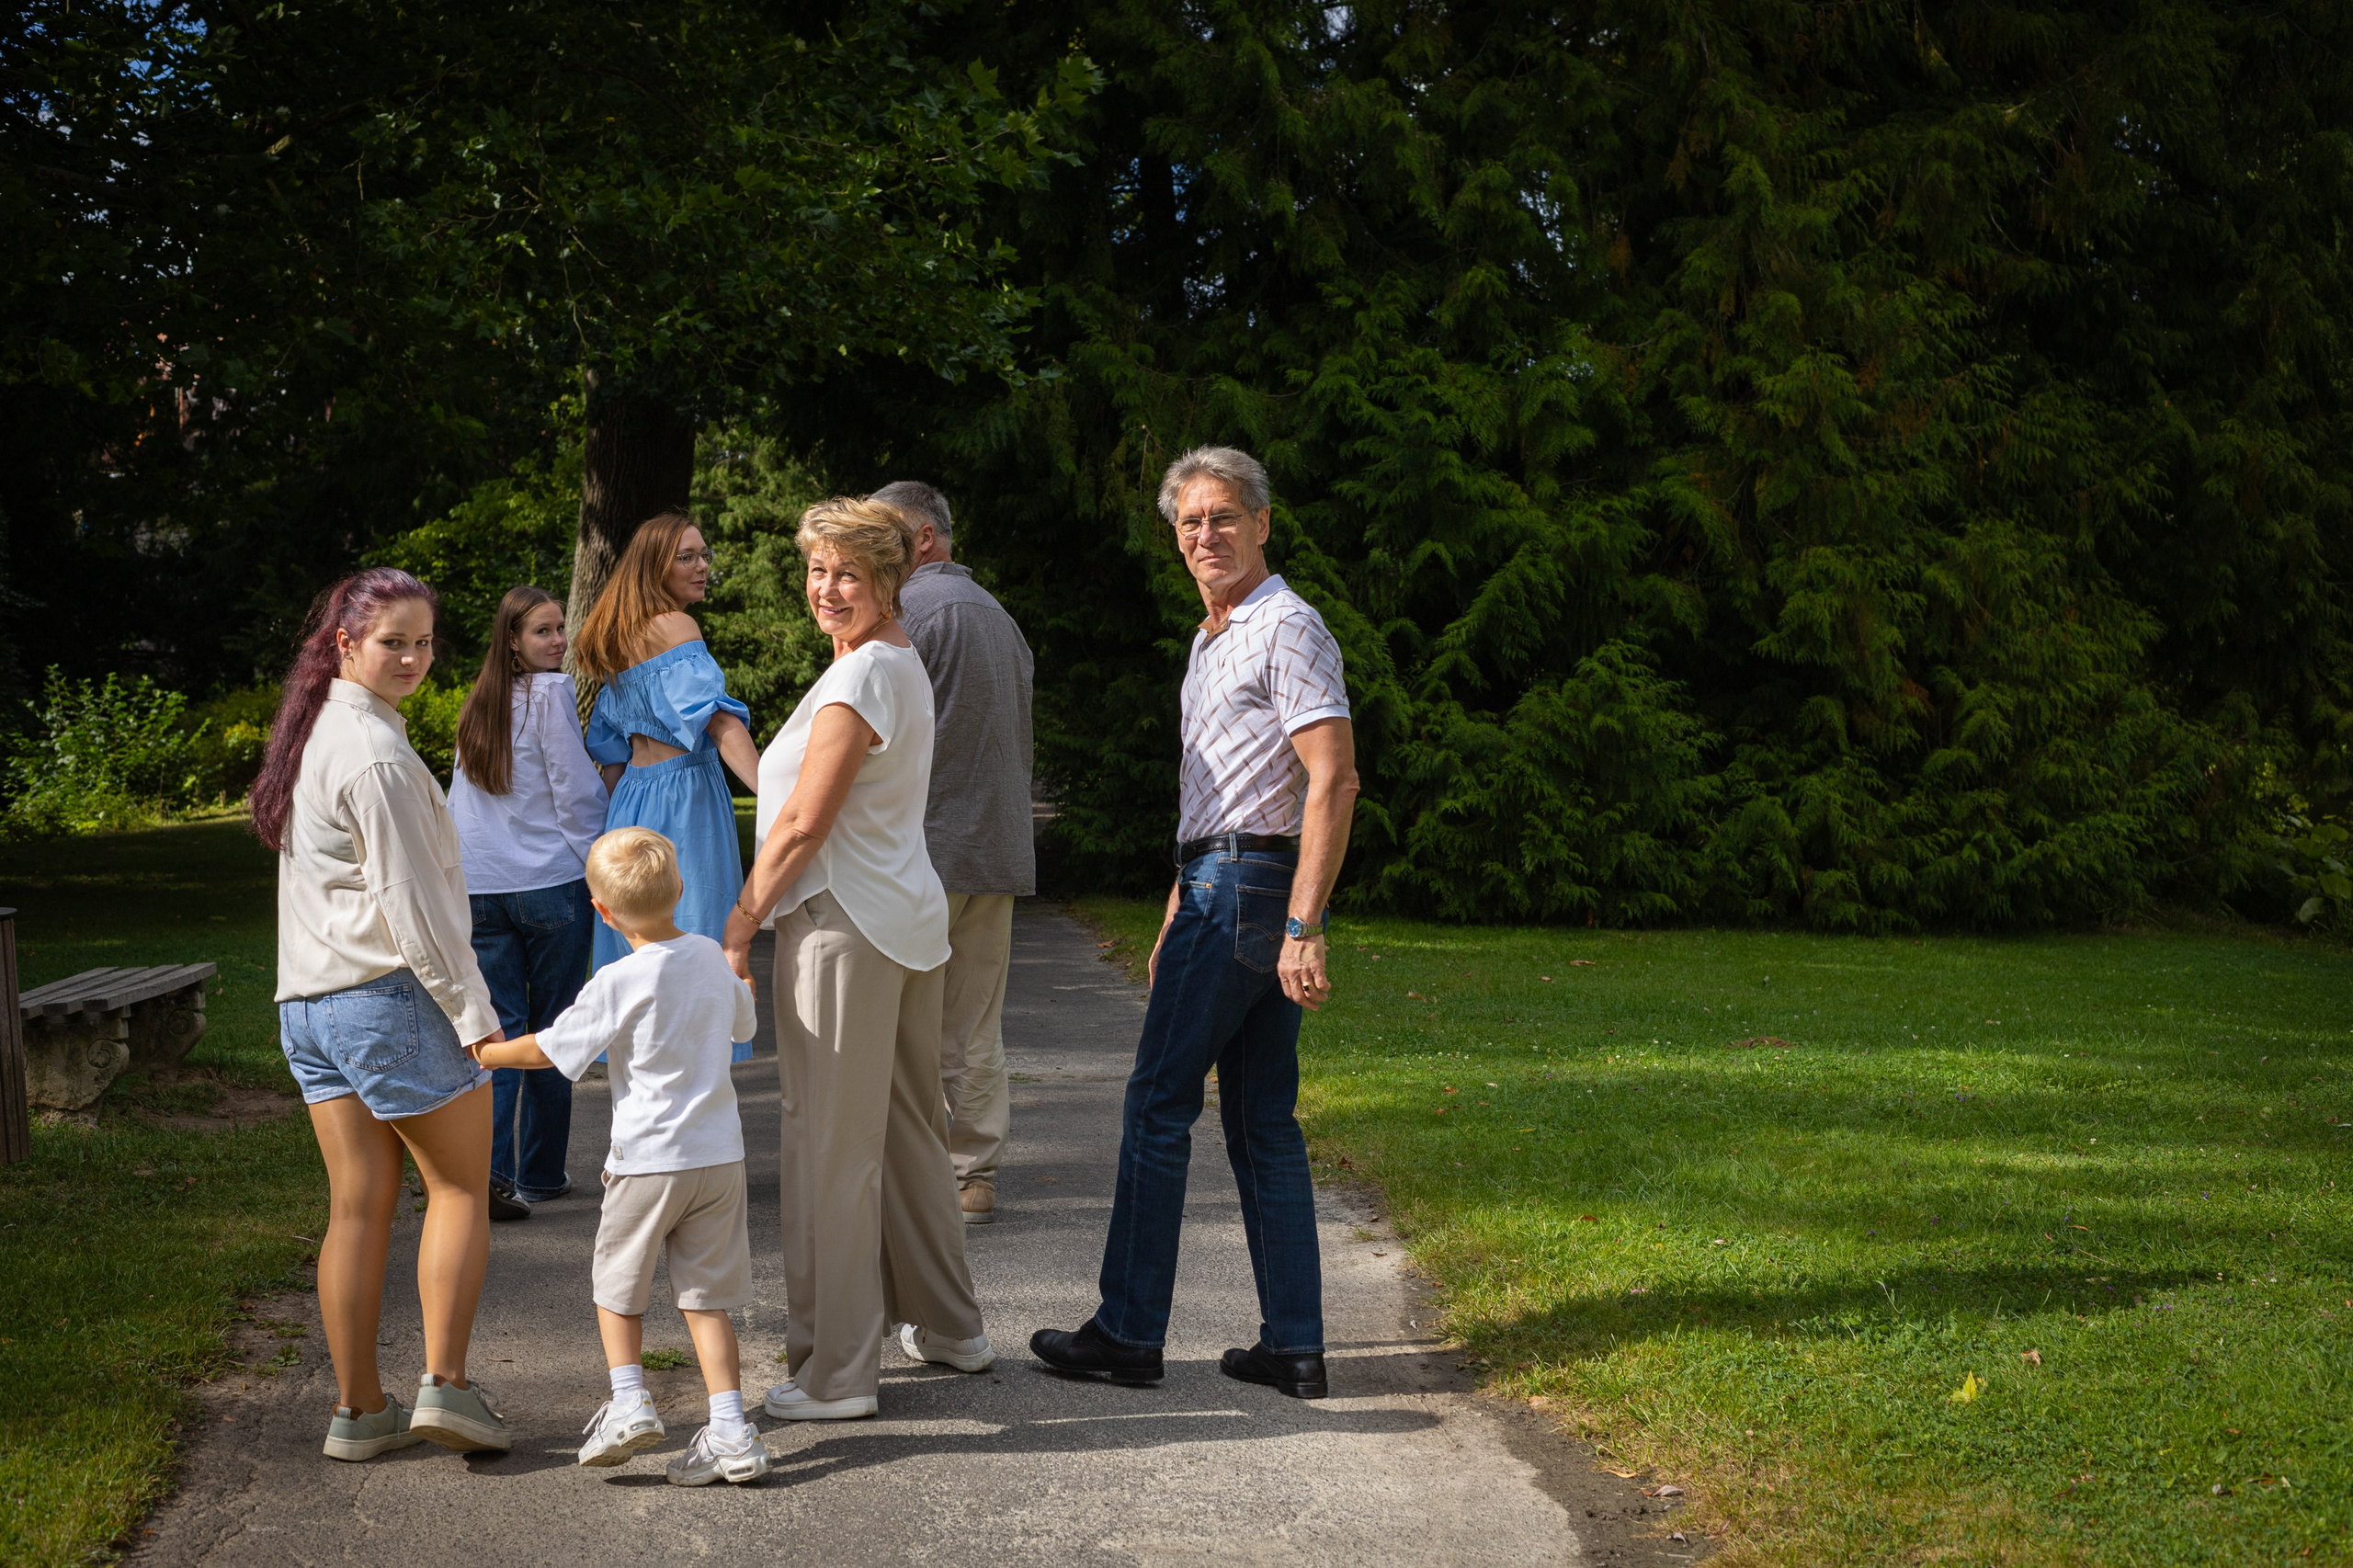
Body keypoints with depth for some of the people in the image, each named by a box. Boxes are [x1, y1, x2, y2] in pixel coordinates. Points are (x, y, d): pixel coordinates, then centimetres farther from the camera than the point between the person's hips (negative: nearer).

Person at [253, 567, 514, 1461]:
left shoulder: (312, 733, 14)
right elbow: (411, 900, -17)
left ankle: (357, 1410, 11)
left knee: (357, 1207, 9)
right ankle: (445, 1383, -2)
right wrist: (472, 1010, -12)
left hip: (307, 1005, 8)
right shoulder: (377, 754, -15)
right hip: (393, 994, -8)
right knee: (461, 1187, 4)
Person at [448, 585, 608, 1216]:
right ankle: (540, 1173, 13)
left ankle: (490, 1170, -12)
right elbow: (577, 791, -9)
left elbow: (459, 801, 15)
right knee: (552, 1030, 7)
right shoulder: (552, 692, -8)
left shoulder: (479, 702, 12)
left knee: (498, 1026, 3)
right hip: (549, 882, -5)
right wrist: (598, 870, 0)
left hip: (478, 886, 5)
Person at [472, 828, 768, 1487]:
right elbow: (743, 1024, 21)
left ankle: (629, 1400, 2)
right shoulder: (713, 959, 2)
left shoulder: (621, 983, -15)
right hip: (720, 1154, 5)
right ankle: (730, 1432, 1)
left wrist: (487, 1054, 10)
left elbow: (549, 1049, -7)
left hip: (648, 1159, -5)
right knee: (705, 1296, 8)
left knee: (618, 1285, 15)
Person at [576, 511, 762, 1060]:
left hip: (633, 794, 9)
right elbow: (718, 721, -23)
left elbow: (610, 745, 21)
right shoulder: (674, 626, -11)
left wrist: (616, 821, 27)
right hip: (683, 791, -9)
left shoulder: (623, 638, 17)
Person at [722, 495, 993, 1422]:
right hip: (907, 919, 10)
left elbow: (801, 825, -17)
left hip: (844, 928, -10)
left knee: (833, 1147, -4)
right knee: (908, 1130, 18)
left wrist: (739, 926, -10)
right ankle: (947, 1328, 29)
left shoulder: (862, 675, -16)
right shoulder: (902, 664, 16)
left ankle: (836, 1372, 0)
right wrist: (760, 915, 21)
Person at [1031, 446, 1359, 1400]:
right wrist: (1175, 920, 25)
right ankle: (1293, 1347, 9)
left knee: (1158, 1105, -4)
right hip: (1218, 884, 10)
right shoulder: (1212, 639, 20)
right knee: (1263, 1123, 8)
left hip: (1244, 888, -10)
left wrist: (1304, 927, -25)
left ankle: (1129, 1331, 2)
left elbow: (1332, 782, -19)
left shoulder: (1287, 629, -11)